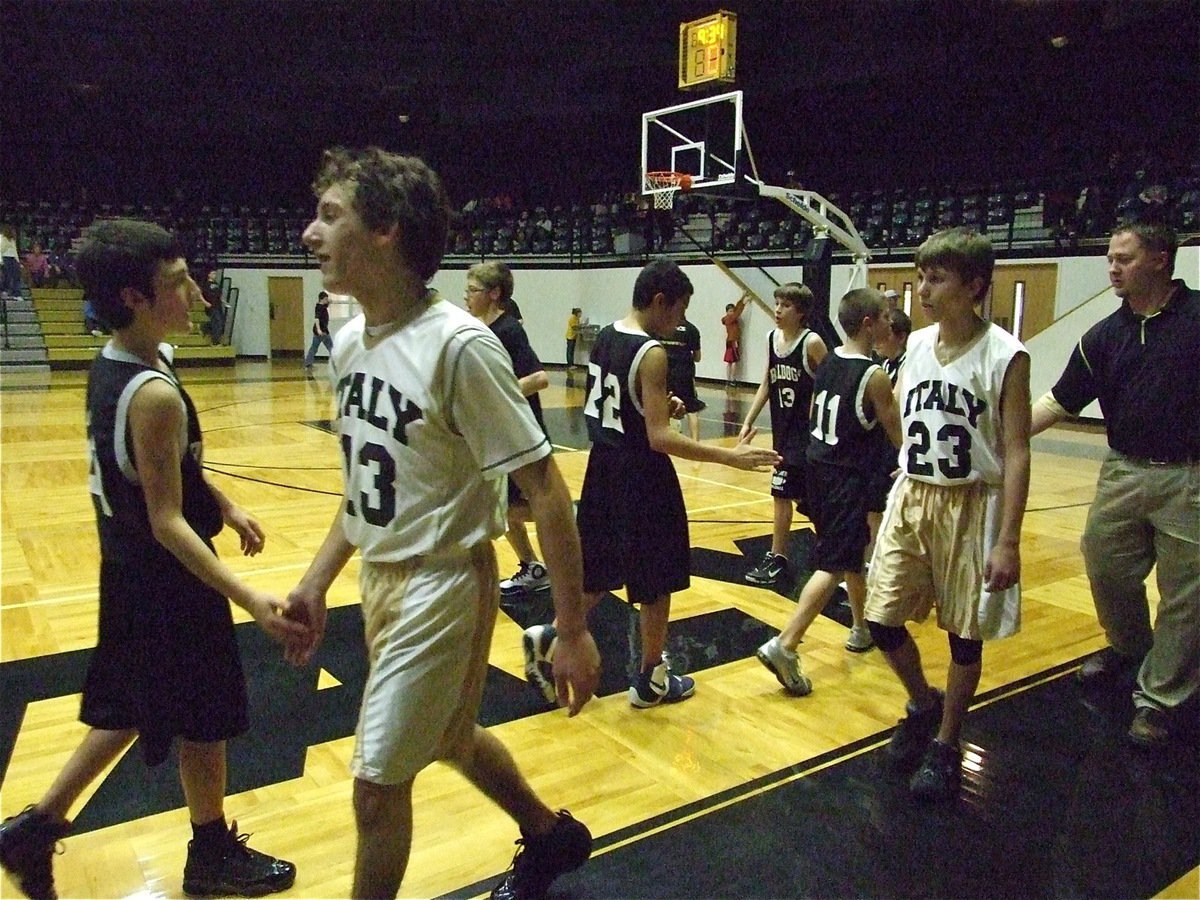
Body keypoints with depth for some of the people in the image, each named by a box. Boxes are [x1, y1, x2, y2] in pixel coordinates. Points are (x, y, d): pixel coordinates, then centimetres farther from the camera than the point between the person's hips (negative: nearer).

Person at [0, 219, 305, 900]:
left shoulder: (111, 364, 2)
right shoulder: (154, 393, -27)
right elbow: (166, 521, -26)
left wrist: (225, 505, 13)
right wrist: (249, 599, -30)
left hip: (132, 574, 9)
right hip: (170, 582, -9)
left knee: (126, 711, 25)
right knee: (204, 718, 11)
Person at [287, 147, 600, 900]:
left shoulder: (459, 346, -23)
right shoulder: (349, 341, 1)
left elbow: (544, 489, -21)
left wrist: (574, 630, -19)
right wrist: (319, 577, 11)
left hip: (442, 585, -8)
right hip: (379, 578, 9)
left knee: (378, 782, 3)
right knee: (451, 739, 25)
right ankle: (553, 837, 51)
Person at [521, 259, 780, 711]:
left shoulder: (605, 337, 5)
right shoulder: (651, 354, -21)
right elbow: (659, 438, -25)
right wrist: (730, 456, -26)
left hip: (605, 468, 8)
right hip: (642, 478, -8)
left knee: (599, 571, 22)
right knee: (656, 582, 9)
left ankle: (550, 640, 21)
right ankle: (651, 679, 22)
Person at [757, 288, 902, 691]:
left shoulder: (828, 361, 5)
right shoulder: (875, 376, -16)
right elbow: (898, 436, -8)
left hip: (818, 466, 9)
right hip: (847, 477, -8)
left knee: (853, 552, 23)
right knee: (833, 566, -7)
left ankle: (861, 629, 38)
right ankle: (784, 646, -14)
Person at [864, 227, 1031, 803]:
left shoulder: (1004, 356, -12)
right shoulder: (917, 345, 4)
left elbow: (1016, 452, -14)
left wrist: (1008, 541, -16)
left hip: (970, 506, -5)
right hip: (910, 498, 5)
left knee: (964, 634, 8)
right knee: (882, 621, 7)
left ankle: (946, 746, 28)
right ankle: (923, 707, 35)